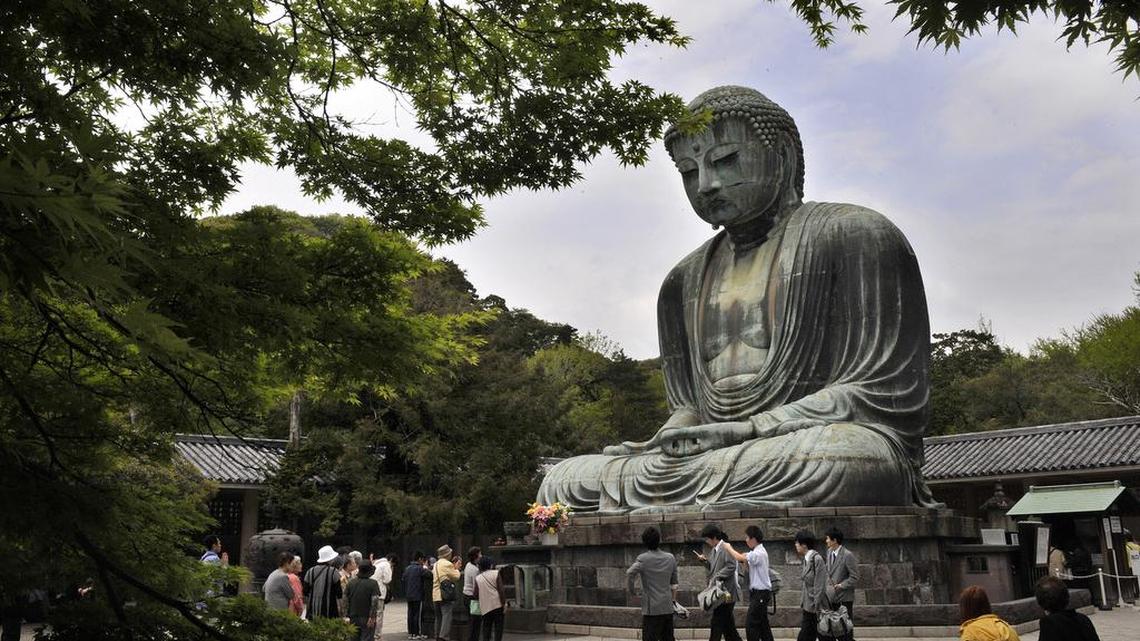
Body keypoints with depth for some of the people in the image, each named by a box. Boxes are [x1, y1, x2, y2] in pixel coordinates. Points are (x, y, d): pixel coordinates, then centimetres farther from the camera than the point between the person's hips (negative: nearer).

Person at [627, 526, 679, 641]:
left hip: (651, 609, -5)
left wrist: (631, 590, -6)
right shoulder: (671, 558, 5)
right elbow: (674, 583, 10)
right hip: (668, 608, 5)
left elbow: (629, 574, -23)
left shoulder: (643, 559, -11)